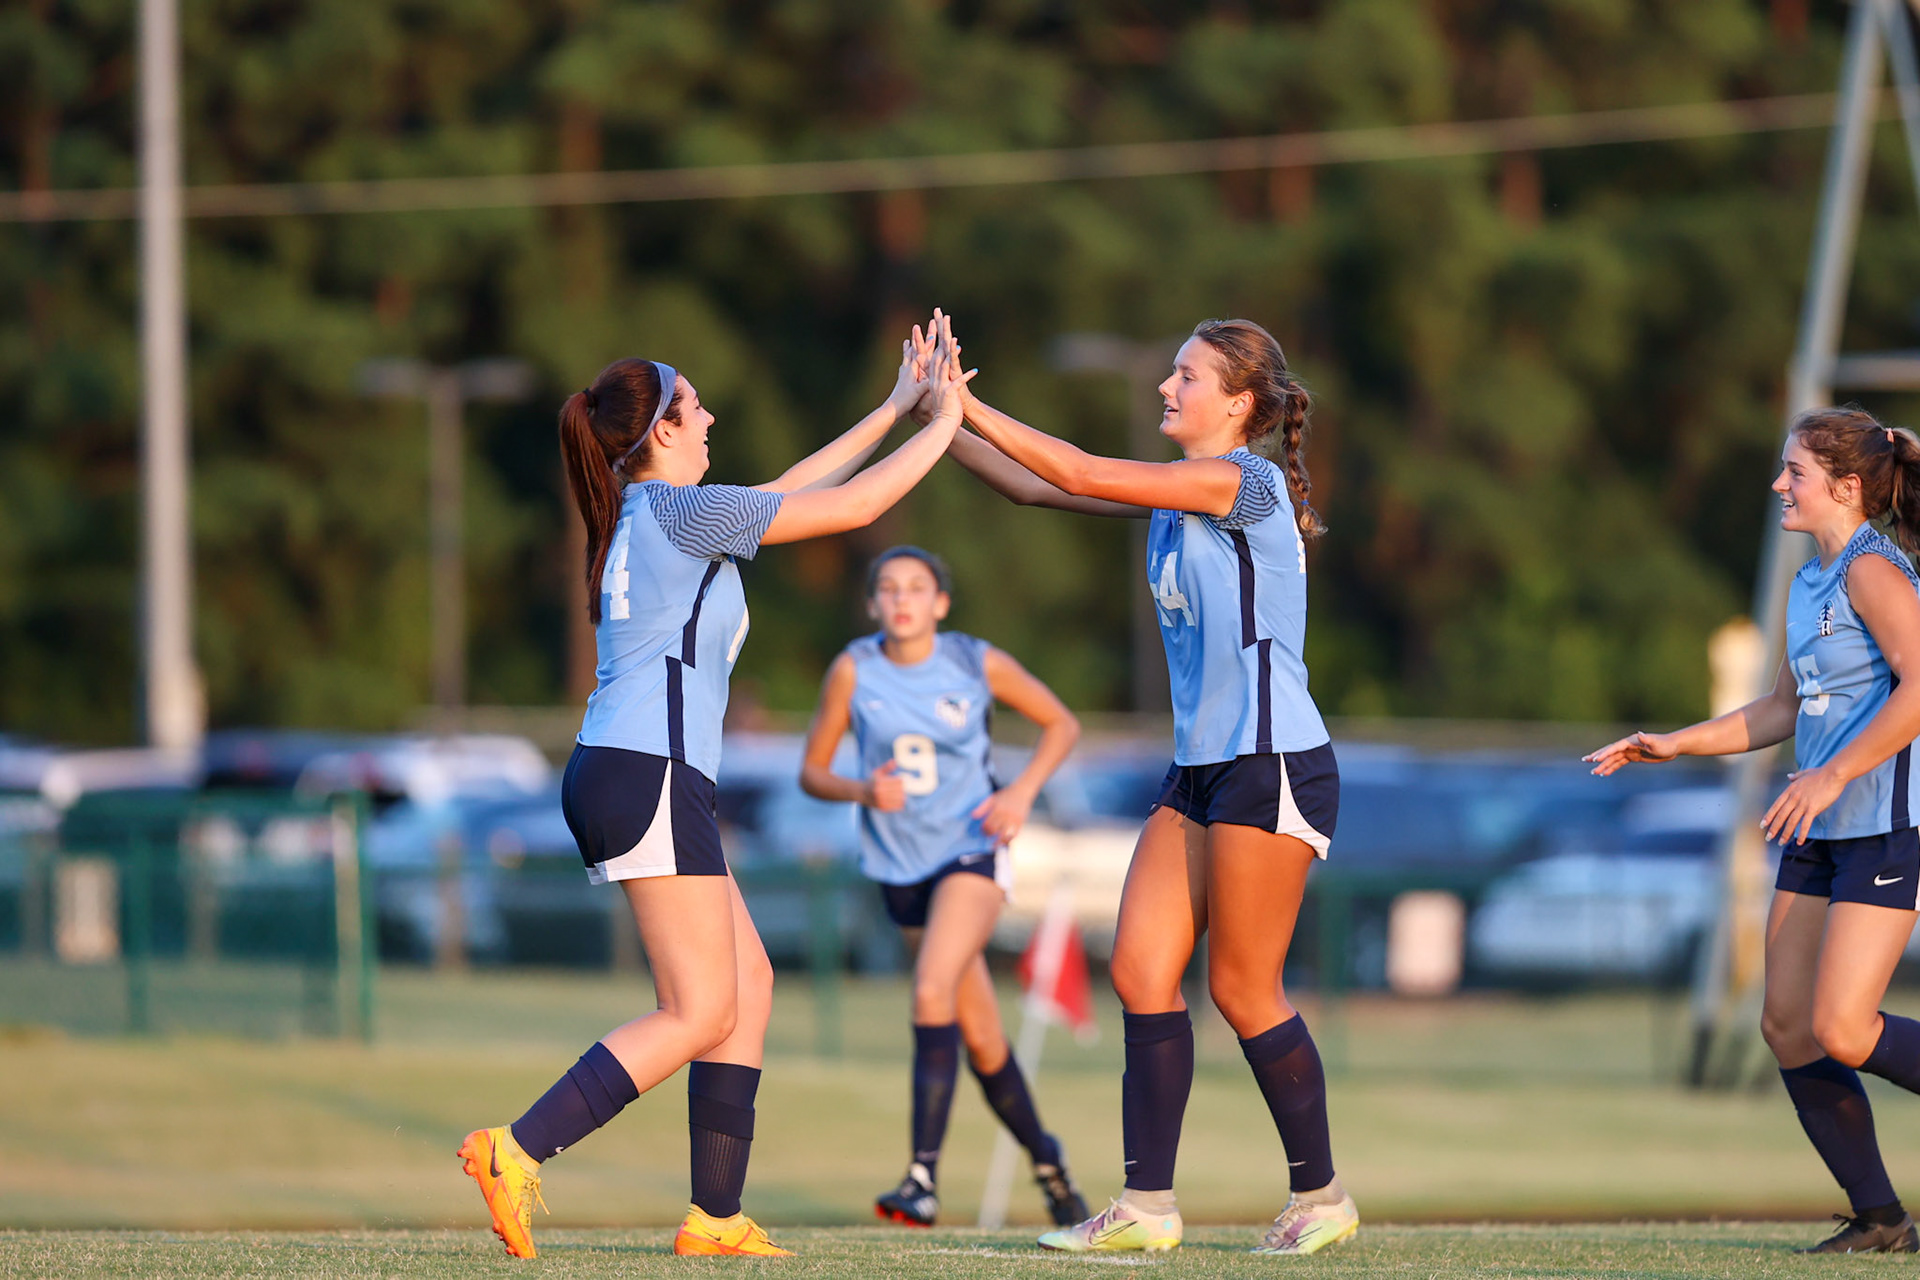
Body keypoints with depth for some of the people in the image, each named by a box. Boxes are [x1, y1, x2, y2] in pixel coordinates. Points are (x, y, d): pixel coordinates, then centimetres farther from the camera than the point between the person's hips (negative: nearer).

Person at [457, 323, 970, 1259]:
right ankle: (516, 1153, -20)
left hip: (616, 775, 10)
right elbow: (850, 506, -5)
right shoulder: (677, 510, -7)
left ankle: (716, 1215, 5)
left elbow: (789, 490, 29)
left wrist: (895, 408, 32)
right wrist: (942, 425, 8)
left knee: (748, 983, 10)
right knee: (701, 1014, -10)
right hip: (648, 777, -10)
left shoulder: (642, 515, 19)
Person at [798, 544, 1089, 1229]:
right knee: (980, 1038, 8)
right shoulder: (853, 670, -5)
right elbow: (812, 772, 0)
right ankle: (1044, 1157, 31)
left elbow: (1061, 723, 6)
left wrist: (1022, 791, -9)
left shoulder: (978, 664, -8)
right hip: (901, 864, 3)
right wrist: (861, 791, -21)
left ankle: (924, 1175, -29)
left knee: (933, 992, -26)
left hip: (972, 847, -3)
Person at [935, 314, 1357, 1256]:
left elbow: (1086, 477, -18)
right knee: (1139, 970, 0)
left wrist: (971, 410, -15)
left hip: (1274, 765, -9)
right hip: (1201, 768, 9)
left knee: (1242, 987, -3)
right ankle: (1146, 1208, 1)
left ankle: (1320, 1196, 11)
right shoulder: (1176, 495, 13)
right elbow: (1034, 486, 13)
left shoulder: (1247, 481, -12)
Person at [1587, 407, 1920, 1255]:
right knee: (1788, 1027, 3)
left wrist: (1831, 776, -27)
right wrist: (1673, 746, 18)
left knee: (1842, 1033, -16)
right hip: (1821, 836, 9)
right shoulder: (1811, 582, 17)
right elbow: (1780, 710, 25)